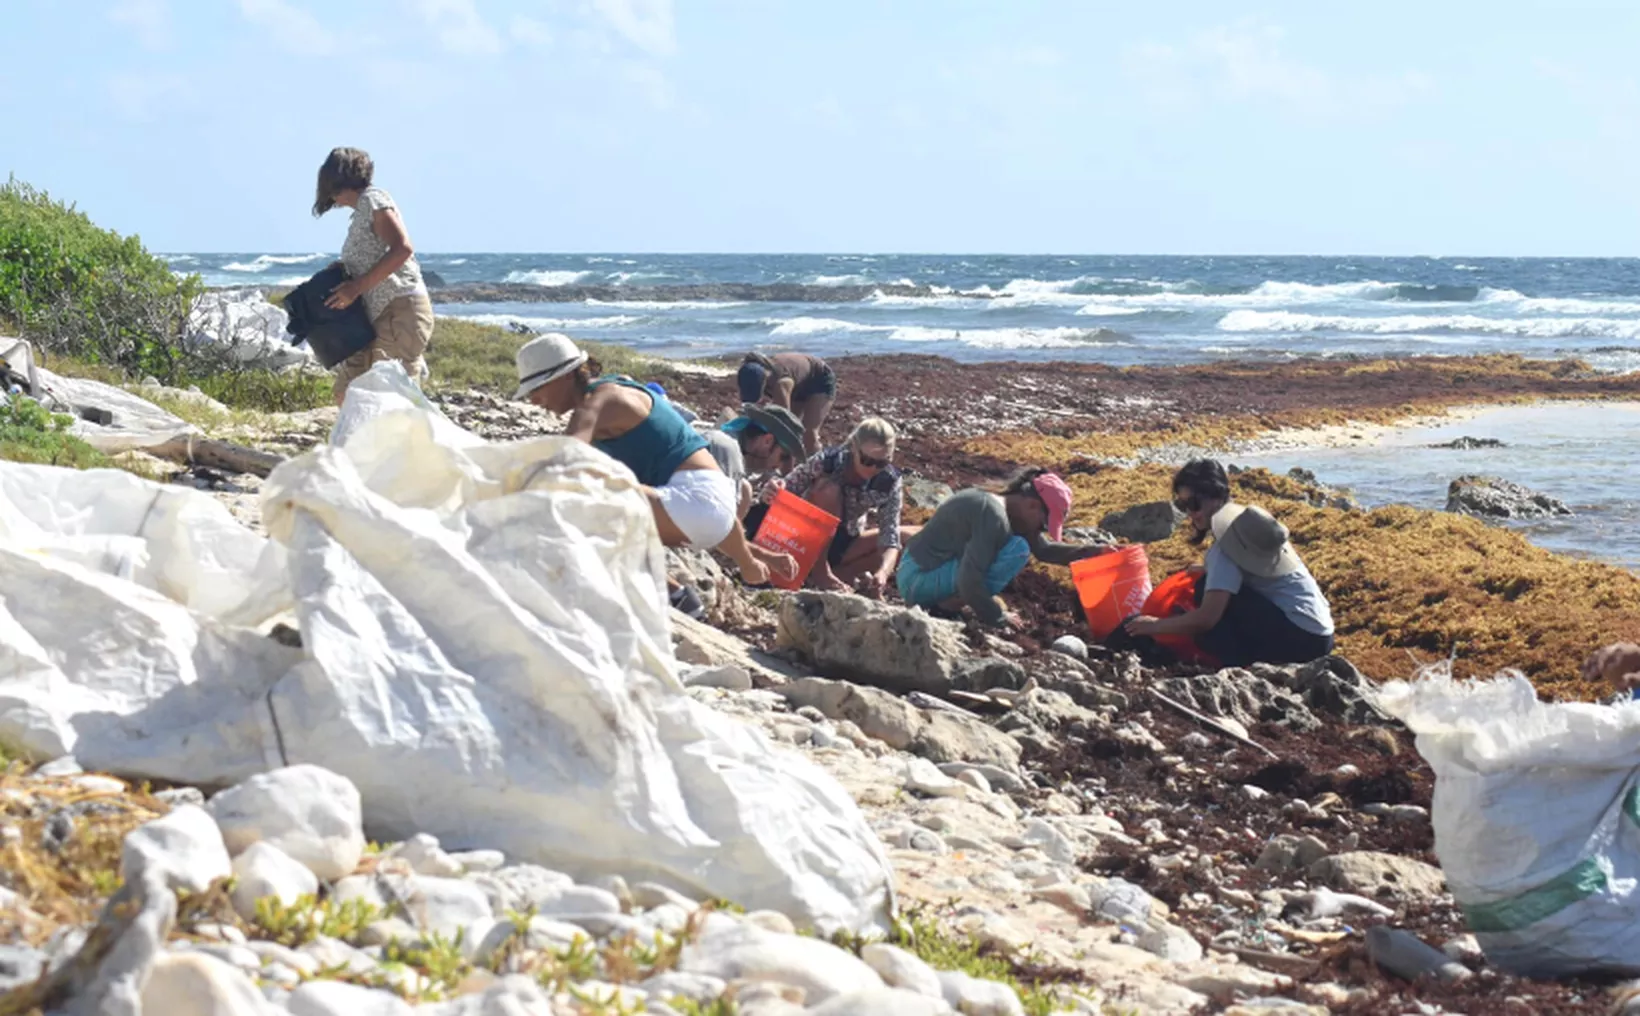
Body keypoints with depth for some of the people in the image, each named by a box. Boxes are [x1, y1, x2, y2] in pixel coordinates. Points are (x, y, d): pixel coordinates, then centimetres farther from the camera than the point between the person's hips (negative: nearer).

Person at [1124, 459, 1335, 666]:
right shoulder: (1251, 520, 13)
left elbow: (1207, 617, -19)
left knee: (1208, 589, -8)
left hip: (1299, 639, -9)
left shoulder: (1228, 537, -14)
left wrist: (1156, 625, -7)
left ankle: (1240, 666, -10)